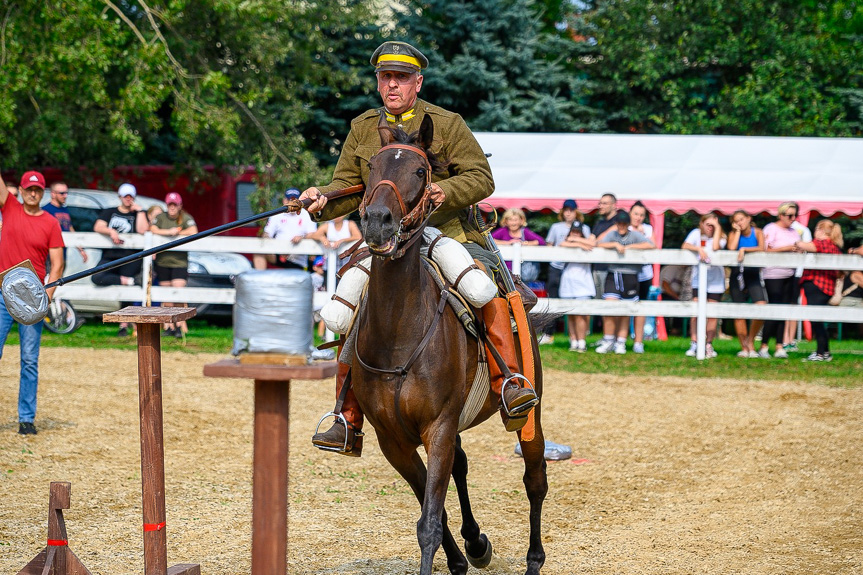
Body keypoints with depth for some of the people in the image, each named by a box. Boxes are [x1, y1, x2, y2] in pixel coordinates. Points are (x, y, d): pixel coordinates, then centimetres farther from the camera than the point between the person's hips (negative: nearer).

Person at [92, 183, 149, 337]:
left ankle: (124, 325, -1)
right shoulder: (109, 213, 20)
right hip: (109, 257, 2)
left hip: (130, 257, -2)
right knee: (97, 278, -27)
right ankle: (130, 281, -21)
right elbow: (98, 227, 4)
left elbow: (142, 230, -4)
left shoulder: (138, 214, 15)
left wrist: (139, 211, 0)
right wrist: (111, 231, -14)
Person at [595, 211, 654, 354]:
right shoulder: (612, 234, 8)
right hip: (613, 275, 0)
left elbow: (650, 245, -11)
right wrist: (616, 244, -16)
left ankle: (621, 343, 12)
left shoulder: (635, 235, 3)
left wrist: (629, 247, -12)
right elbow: (599, 244, -6)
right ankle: (608, 341, -1)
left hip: (630, 276, 0)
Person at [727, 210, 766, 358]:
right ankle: (744, 347, 8)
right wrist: (738, 231, -8)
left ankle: (750, 340, 0)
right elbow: (731, 248, -15)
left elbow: (761, 248, -14)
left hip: (753, 274, -1)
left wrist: (744, 249, -20)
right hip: (737, 274, 1)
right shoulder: (733, 234, 4)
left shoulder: (757, 232, 2)